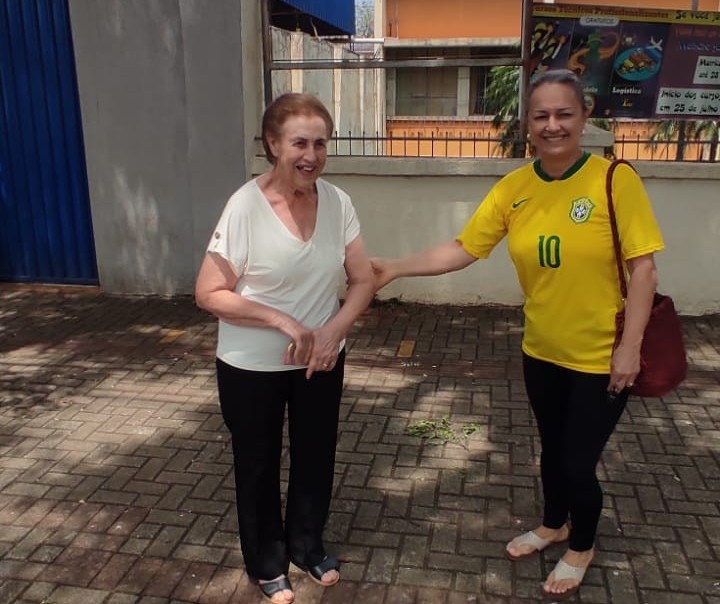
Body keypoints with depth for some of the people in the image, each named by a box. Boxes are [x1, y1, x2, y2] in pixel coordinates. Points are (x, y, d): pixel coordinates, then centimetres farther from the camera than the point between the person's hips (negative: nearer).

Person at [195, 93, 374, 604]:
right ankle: (267, 562, 41)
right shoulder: (245, 206, -20)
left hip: (322, 360, 4)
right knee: (258, 465, 16)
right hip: (252, 367, -3)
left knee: (316, 456, 20)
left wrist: (333, 331, -19)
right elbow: (209, 294, -17)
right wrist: (282, 320, -25)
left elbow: (363, 281, -2)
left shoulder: (338, 202, -9)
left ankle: (307, 545, 47)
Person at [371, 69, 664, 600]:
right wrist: (396, 268, -13)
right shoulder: (513, 188, -6)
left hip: (600, 357, -4)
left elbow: (643, 267, -15)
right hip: (541, 351, 4)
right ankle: (554, 524, 50)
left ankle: (582, 547, 37)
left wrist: (630, 347, -15)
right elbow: (462, 249, -5)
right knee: (552, 449, 22)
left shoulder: (615, 180, -17)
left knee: (578, 462, 6)